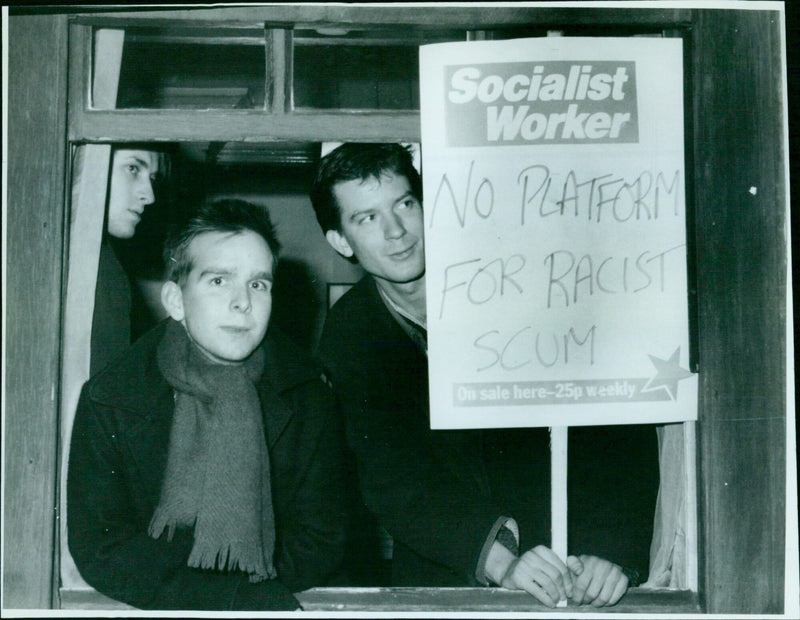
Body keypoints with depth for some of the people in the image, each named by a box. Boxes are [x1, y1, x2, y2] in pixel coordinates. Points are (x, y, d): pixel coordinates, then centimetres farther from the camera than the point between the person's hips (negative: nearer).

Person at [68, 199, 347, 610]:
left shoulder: (306, 395, 1)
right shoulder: (109, 401, -3)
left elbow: (320, 543, 2)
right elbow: (100, 552, -6)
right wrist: (249, 598, -16)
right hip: (145, 611, -1)